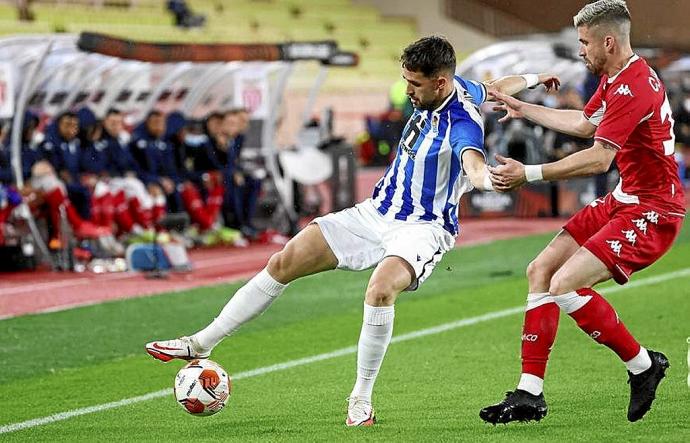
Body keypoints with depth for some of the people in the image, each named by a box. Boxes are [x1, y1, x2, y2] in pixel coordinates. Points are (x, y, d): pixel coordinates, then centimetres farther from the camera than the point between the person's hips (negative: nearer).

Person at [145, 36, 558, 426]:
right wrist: (530, 79, 39)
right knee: (283, 263, 2)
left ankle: (362, 399, -20)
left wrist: (483, 177, -73)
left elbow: (473, 161, -49)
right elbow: (494, 88, 18)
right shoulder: (459, 87, -1)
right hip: (376, 214, 9)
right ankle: (201, 344, 12)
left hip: (422, 229, -8)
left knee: (381, 289, -38)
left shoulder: (461, 123, -26)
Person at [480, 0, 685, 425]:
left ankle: (643, 365, -3)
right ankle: (529, 395, 8)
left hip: (652, 212, -11)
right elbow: (585, 123, 29)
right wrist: (523, 109, 33)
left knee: (565, 285, -22)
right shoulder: (615, 78, 10)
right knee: (541, 270, 6)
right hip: (624, 200, 11)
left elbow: (599, 159, -30)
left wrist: (529, 174, -27)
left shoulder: (632, 87, -23)